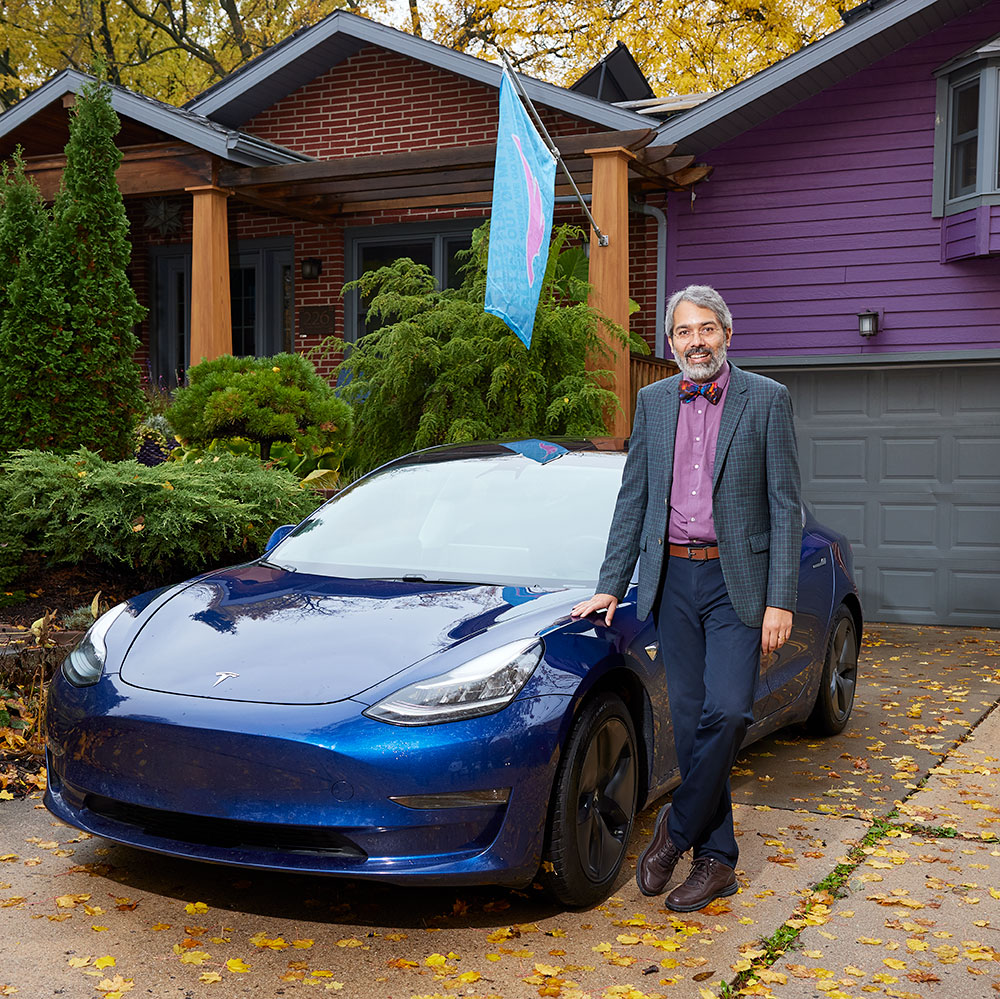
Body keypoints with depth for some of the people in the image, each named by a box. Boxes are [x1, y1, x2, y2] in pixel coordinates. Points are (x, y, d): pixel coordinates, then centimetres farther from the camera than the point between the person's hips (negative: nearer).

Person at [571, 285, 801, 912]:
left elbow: (786, 506, -3)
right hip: (673, 579, 3)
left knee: (727, 710, -15)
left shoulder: (767, 399, -1)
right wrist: (611, 586, 7)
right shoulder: (654, 402, 10)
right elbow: (633, 499, 13)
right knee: (691, 721, 5)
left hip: (736, 581, -3)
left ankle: (677, 827, 8)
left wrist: (780, 601, -10)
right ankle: (716, 860, 16)